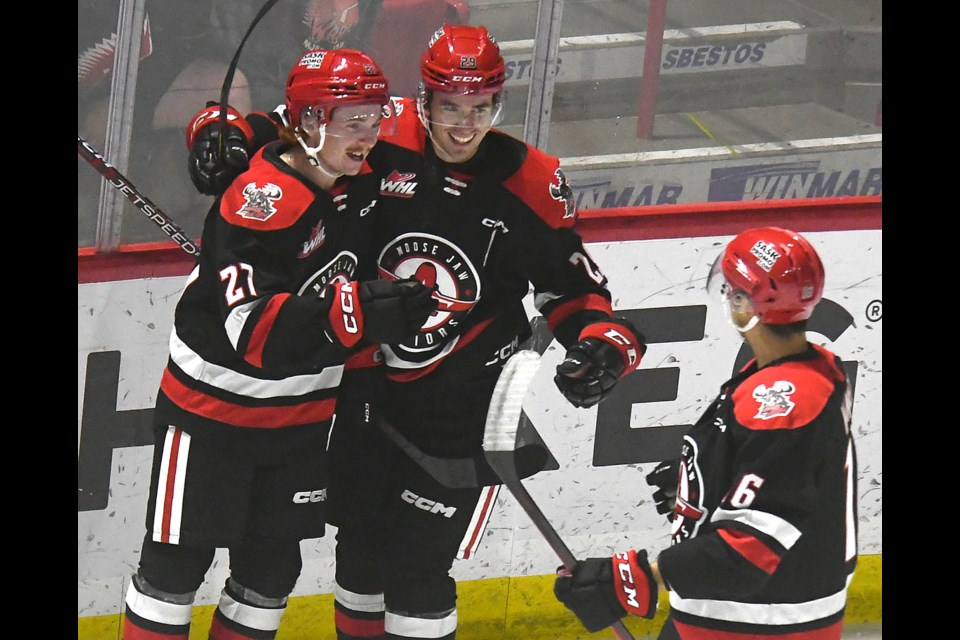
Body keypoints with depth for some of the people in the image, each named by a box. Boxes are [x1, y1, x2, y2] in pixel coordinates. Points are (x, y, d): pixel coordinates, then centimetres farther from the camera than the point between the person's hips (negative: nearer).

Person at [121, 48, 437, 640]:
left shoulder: (357, 181, -2)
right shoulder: (260, 201, -27)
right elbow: (250, 327, -36)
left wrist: (362, 365, 13)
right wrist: (353, 313, -47)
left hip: (303, 412, 7)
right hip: (213, 408, -7)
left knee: (273, 568, 12)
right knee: (177, 563, 1)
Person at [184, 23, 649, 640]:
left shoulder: (529, 184, -12)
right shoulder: (384, 140, -11)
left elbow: (571, 286, -1)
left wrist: (605, 342, -18)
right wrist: (226, 139, -18)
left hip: (466, 412, -3)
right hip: (369, 384, 3)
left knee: (416, 566, -6)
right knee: (360, 543, 19)